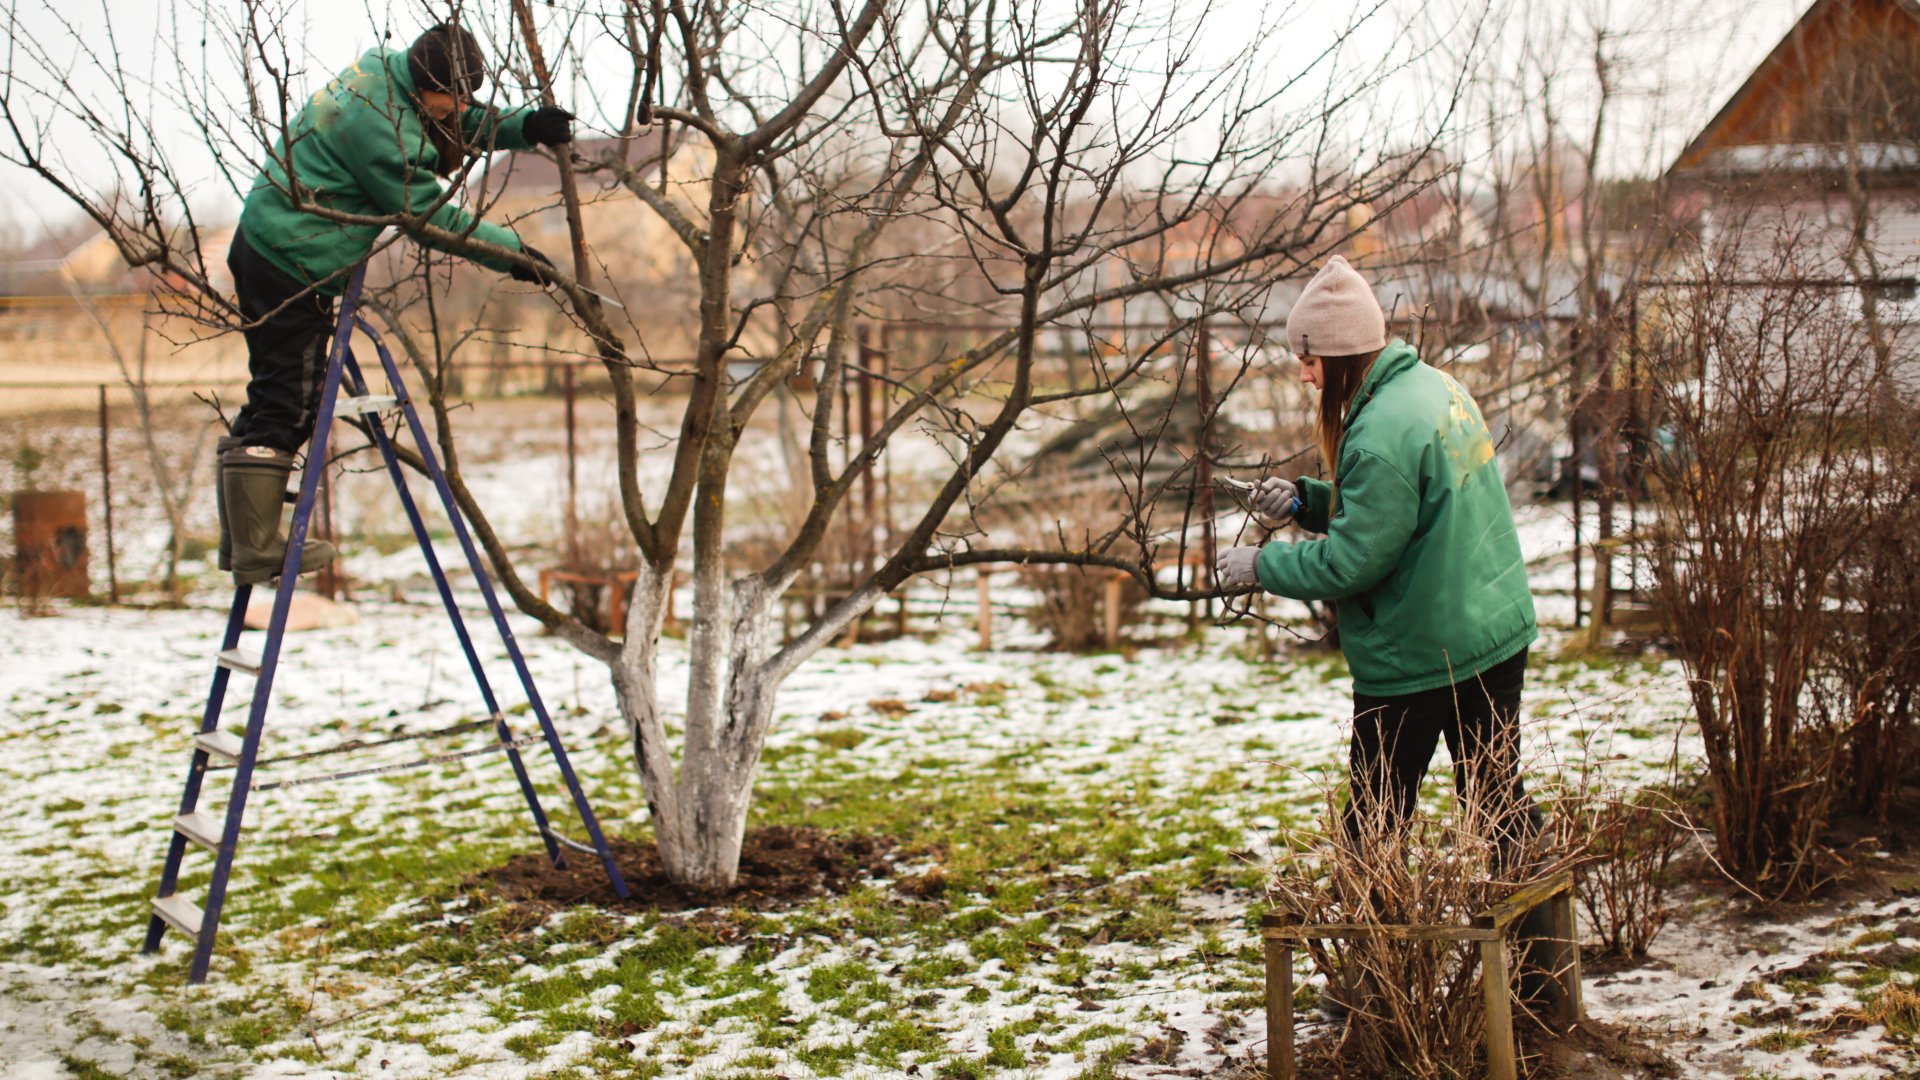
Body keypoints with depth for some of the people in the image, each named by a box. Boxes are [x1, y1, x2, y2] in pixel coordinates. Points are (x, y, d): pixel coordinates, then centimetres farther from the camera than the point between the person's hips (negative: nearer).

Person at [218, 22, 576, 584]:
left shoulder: (386, 71, 5)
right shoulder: (379, 126, -24)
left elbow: (464, 128, 18)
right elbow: (431, 217, -16)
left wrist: (525, 127, 2)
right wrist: (511, 252, -8)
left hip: (268, 248, 11)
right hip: (290, 267, -11)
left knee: (280, 402, 14)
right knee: (284, 408, -7)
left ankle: (243, 539, 20)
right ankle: (257, 552, -3)